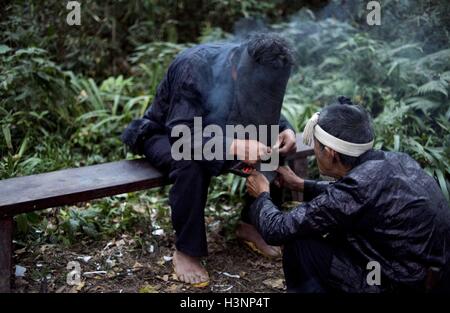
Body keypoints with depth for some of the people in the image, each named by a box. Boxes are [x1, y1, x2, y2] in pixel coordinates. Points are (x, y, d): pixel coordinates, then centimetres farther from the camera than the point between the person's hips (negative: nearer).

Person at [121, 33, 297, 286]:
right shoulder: (194, 68, -36)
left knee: (273, 146, -11)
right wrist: (233, 147, -55)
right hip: (165, 134, -6)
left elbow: (268, 110, 0)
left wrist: (286, 129, -23)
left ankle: (251, 224, 3)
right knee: (191, 165, -38)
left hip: (213, 129, 6)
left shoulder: (252, 69, -17)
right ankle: (186, 251, -20)